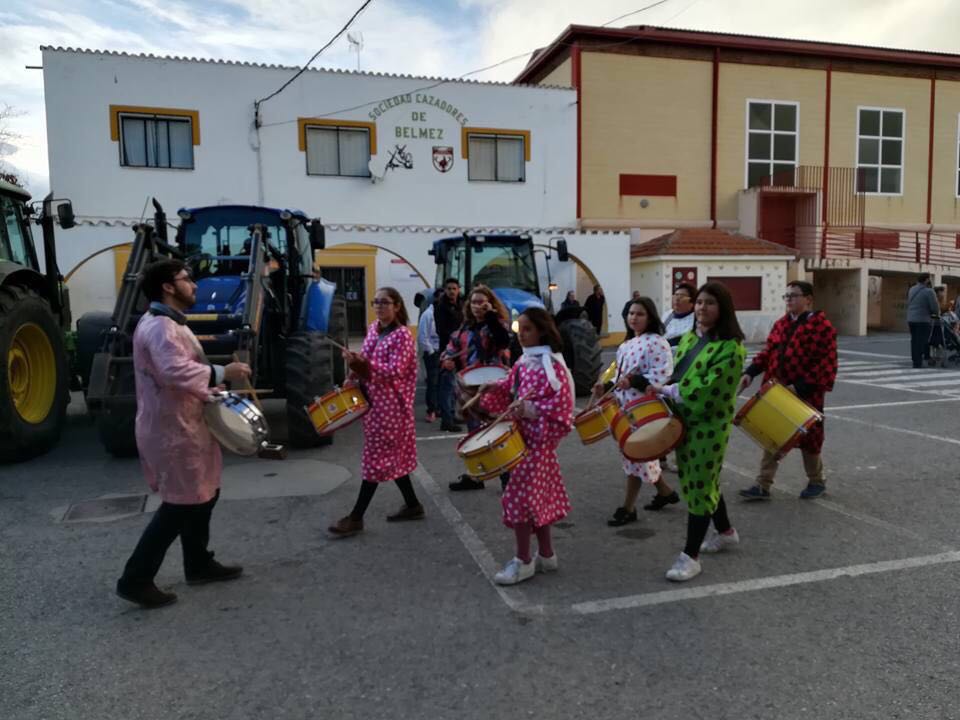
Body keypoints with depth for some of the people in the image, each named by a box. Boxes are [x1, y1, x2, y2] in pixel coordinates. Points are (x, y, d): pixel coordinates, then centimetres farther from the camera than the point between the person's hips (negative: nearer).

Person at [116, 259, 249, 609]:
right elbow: (176, 372, -37)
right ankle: (135, 579, 9)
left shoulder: (168, 323, 15)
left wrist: (208, 391, 7)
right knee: (182, 503, -2)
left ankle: (198, 565, 32)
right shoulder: (159, 327, -21)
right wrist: (222, 373, -31)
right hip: (171, 430, -11)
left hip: (181, 424, 11)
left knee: (202, 495, 18)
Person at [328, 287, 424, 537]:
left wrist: (362, 364, -28)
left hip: (390, 403, -8)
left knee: (376, 457, -3)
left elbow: (394, 372, -21)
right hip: (374, 399, 9)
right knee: (393, 456, 14)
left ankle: (356, 517, 2)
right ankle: (412, 505, 25)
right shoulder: (373, 329, 11)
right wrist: (356, 368, 1)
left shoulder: (402, 335, -13)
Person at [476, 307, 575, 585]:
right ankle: (546, 555, 27)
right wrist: (495, 388, -1)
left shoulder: (551, 365, -17)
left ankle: (523, 561, 8)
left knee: (519, 496, -5)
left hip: (538, 439, -9)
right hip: (523, 436, 9)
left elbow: (561, 404, -20)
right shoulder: (523, 362, 9)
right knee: (537, 496, 15)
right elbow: (511, 387, 18)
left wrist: (530, 410, -27)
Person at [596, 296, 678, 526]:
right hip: (625, 405, 9)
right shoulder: (627, 344, 14)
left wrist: (633, 381, -29)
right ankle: (665, 491, 35)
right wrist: (606, 387, 7)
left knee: (635, 453, -3)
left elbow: (662, 376, -22)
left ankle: (628, 507, 8)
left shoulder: (657, 343, -13)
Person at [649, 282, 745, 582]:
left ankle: (690, 556, 9)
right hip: (684, 420, 8)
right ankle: (725, 531, 41)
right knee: (702, 480, 19)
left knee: (699, 486, -1)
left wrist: (665, 390, -15)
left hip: (709, 425, -8)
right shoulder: (689, 338, 9)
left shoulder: (730, 348, -17)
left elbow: (706, 390, -24)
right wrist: (665, 389, -2)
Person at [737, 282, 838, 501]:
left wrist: (801, 386, -23)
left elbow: (827, 364, -16)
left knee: (808, 439, 11)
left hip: (805, 395, -6)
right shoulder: (780, 324, 10)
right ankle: (763, 485, 11)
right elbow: (768, 352, 12)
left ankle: (817, 481, 33)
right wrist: (750, 372, -3)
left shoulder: (821, 326, -12)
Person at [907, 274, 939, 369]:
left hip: (911, 319, 7)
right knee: (922, 342, -2)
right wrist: (937, 313, 7)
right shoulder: (929, 291, -13)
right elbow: (935, 307, -12)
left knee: (914, 341, 13)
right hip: (923, 320, -7)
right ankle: (918, 363, -3)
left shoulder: (912, 289, 10)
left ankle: (915, 360, 19)